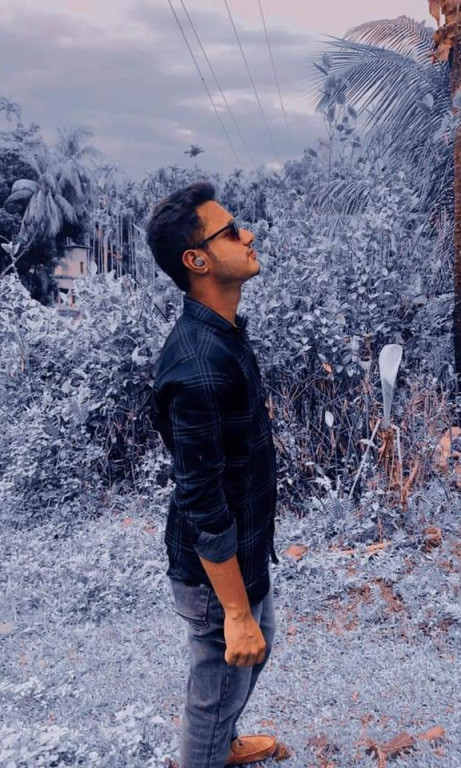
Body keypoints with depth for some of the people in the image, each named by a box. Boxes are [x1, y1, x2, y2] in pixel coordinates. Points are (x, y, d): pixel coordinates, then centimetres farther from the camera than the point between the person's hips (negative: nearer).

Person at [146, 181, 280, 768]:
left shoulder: (223, 332, 0)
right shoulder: (199, 365, -32)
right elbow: (200, 502, -28)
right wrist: (235, 612, -20)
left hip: (245, 547, 10)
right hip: (217, 567, -10)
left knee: (258, 646, 31)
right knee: (219, 686, 16)